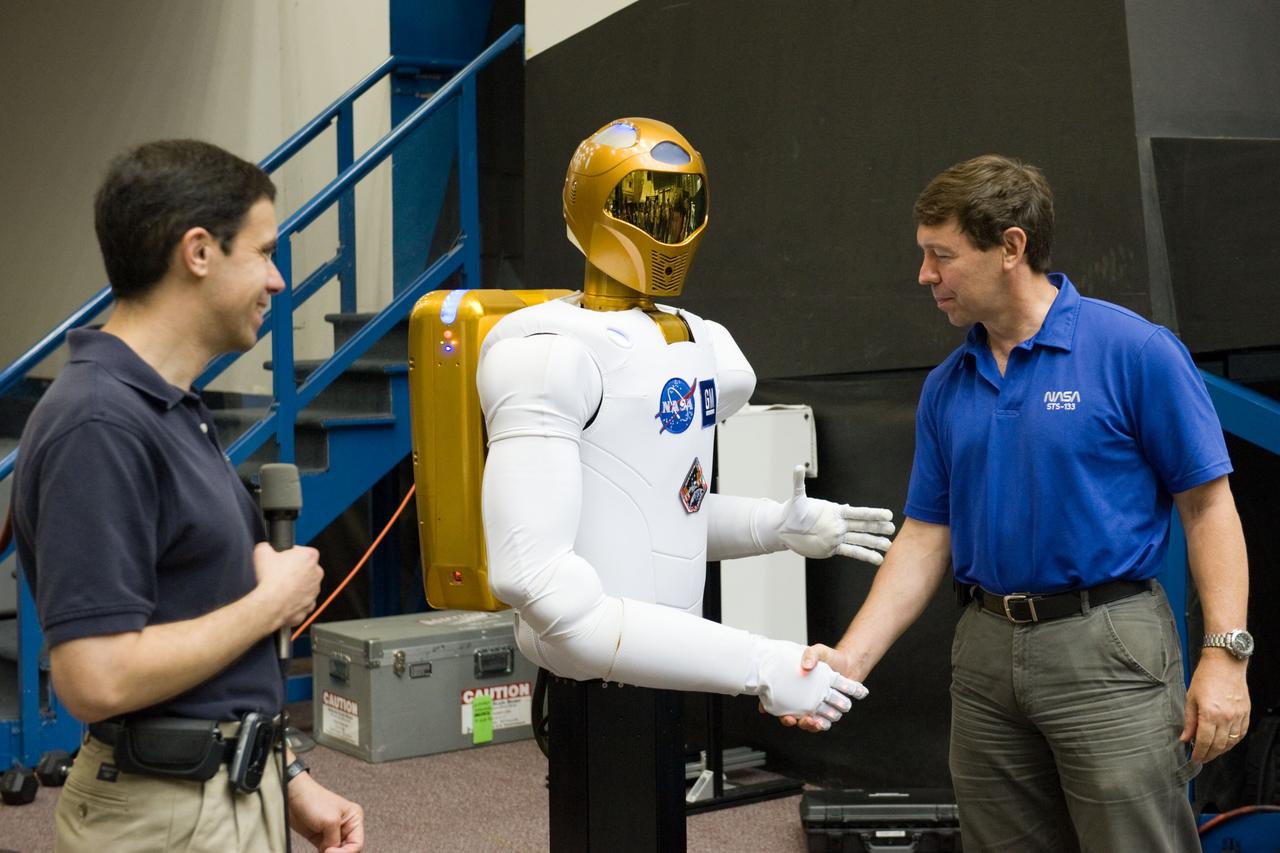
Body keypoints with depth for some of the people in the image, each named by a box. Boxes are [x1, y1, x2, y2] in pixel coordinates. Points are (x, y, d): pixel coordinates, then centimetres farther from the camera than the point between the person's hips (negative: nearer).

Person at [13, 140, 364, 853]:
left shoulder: (176, 410, 8)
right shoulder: (99, 426, -21)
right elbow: (98, 678, -28)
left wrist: (289, 777, 10)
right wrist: (273, 601, -15)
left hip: (235, 789, 9)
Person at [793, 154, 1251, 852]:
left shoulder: (1135, 350, -8)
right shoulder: (947, 387, 9)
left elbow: (1208, 505, -7)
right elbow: (926, 535, 9)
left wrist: (1225, 654, -14)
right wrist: (850, 660, -1)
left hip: (1109, 647, -5)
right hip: (986, 655, 6)